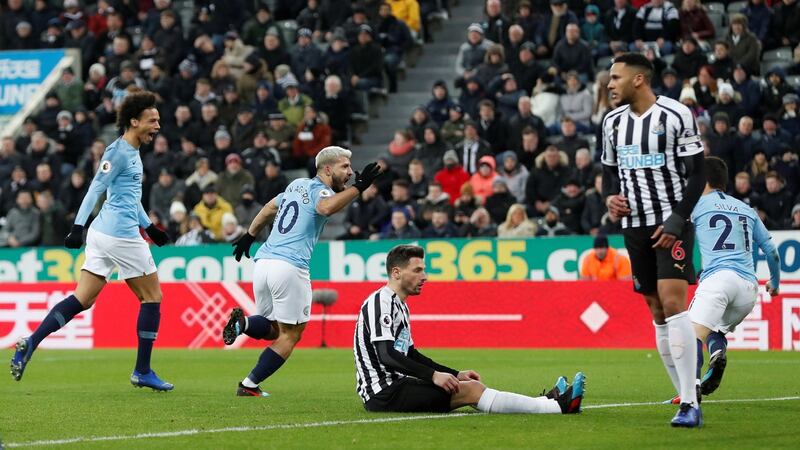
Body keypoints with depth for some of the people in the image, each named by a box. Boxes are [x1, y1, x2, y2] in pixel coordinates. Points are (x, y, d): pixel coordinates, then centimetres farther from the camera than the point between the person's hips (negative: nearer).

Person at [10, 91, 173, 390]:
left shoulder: (132, 152, 19)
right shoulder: (119, 150, -11)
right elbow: (96, 188, -17)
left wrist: (149, 227, 34)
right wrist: (79, 226, -23)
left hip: (102, 232, 9)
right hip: (121, 234, -9)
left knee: (82, 300, 3)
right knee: (152, 297, 3)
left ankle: (31, 343, -9)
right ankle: (142, 372, 8)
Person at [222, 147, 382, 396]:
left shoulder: (298, 184, 21)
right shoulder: (320, 190, -3)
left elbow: (269, 208, 33)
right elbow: (325, 207, -27)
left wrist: (249, 236, 44)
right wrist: (358, 187, -26)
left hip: (262, 262, 8)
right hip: (289, 267, -7)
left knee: (271, 328, 21)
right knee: (290, 335, 6)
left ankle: (244, 322, -11)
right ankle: (249, 386, 1)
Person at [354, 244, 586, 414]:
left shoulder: (398, 304, 20)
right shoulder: (382, 302, -13)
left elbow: (410, 354, 25)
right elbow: (386, 355, -23)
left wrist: (455, 374, 17)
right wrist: (434, 375, -26)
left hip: (393, 386, 10)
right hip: (383, 395, -10)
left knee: (470, 388, 2)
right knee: (470, 389, -15)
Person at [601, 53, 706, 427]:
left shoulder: (676, 115, -9)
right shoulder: (613, 122, 10)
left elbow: (697, 175, -8)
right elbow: (609, 171, 20)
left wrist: (676, 221, -16)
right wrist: (610, 197, -2)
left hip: (672, 224, -6)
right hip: (635, 226, 6)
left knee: (673, 304, -18)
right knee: (658, 313, 5)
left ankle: (690, 404, -18)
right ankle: (687, 400, 12)